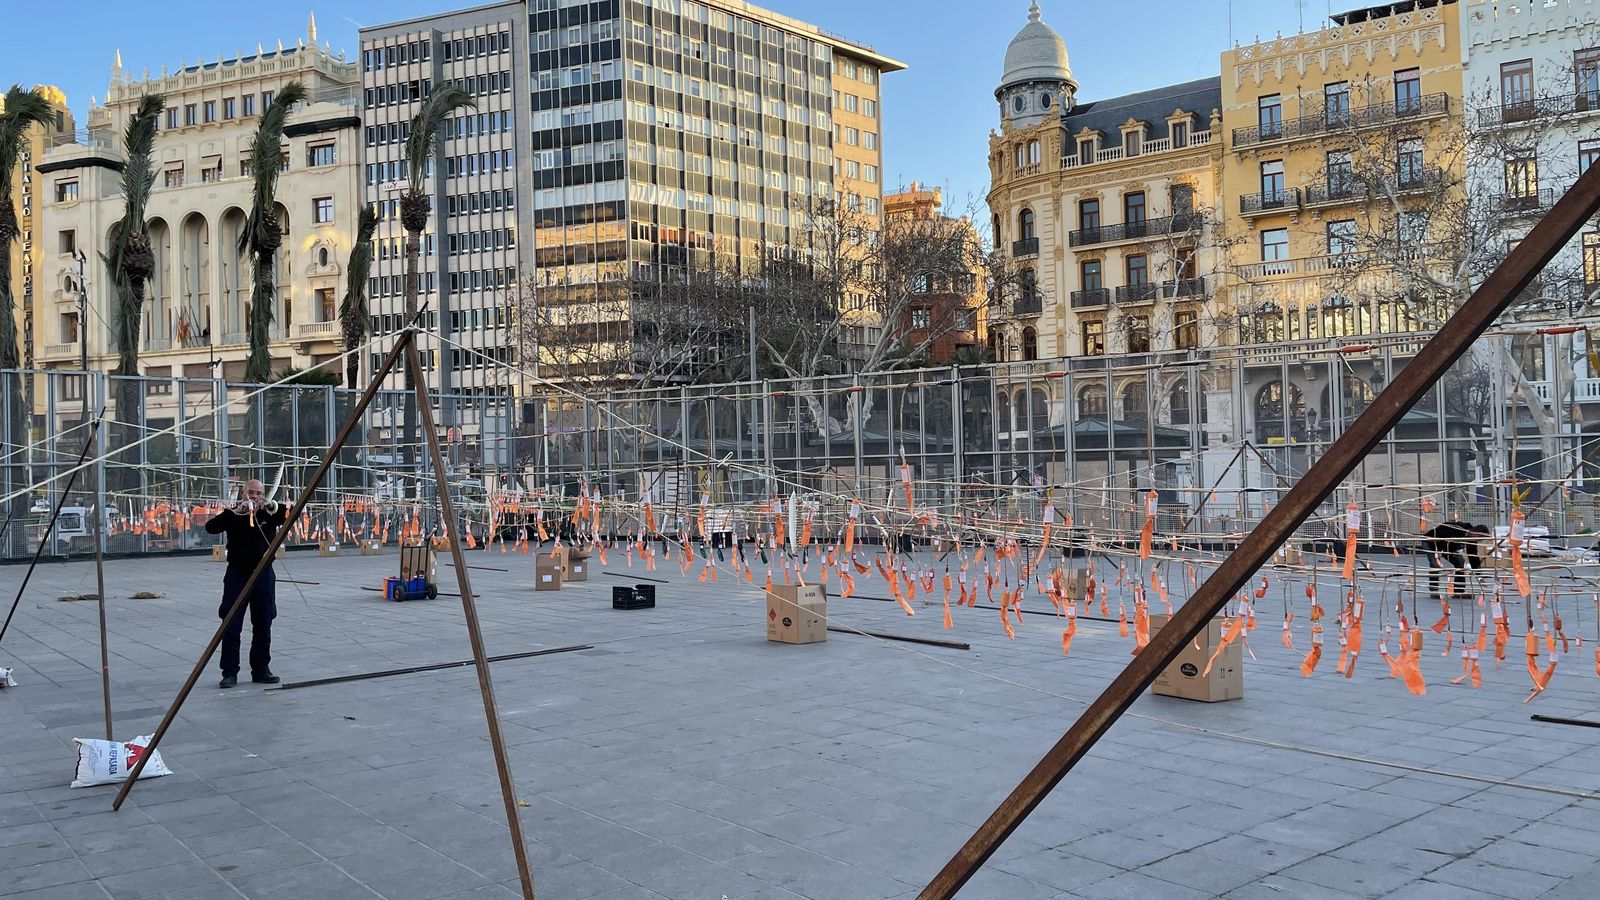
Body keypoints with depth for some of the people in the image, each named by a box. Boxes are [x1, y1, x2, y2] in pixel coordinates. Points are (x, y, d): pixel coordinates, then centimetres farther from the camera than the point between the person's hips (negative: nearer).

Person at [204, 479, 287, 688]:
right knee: (231, 627, -1)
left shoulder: (269, 514, 4)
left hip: (263, 575, 2)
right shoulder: (233, 514, -1)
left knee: (263, 627, 6)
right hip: (237, 574, -2)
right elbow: (211, 527, -16)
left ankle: (261, 670, 15)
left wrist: (272, 506, -23)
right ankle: (229, 672, 5)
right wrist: (236, 511, -28)